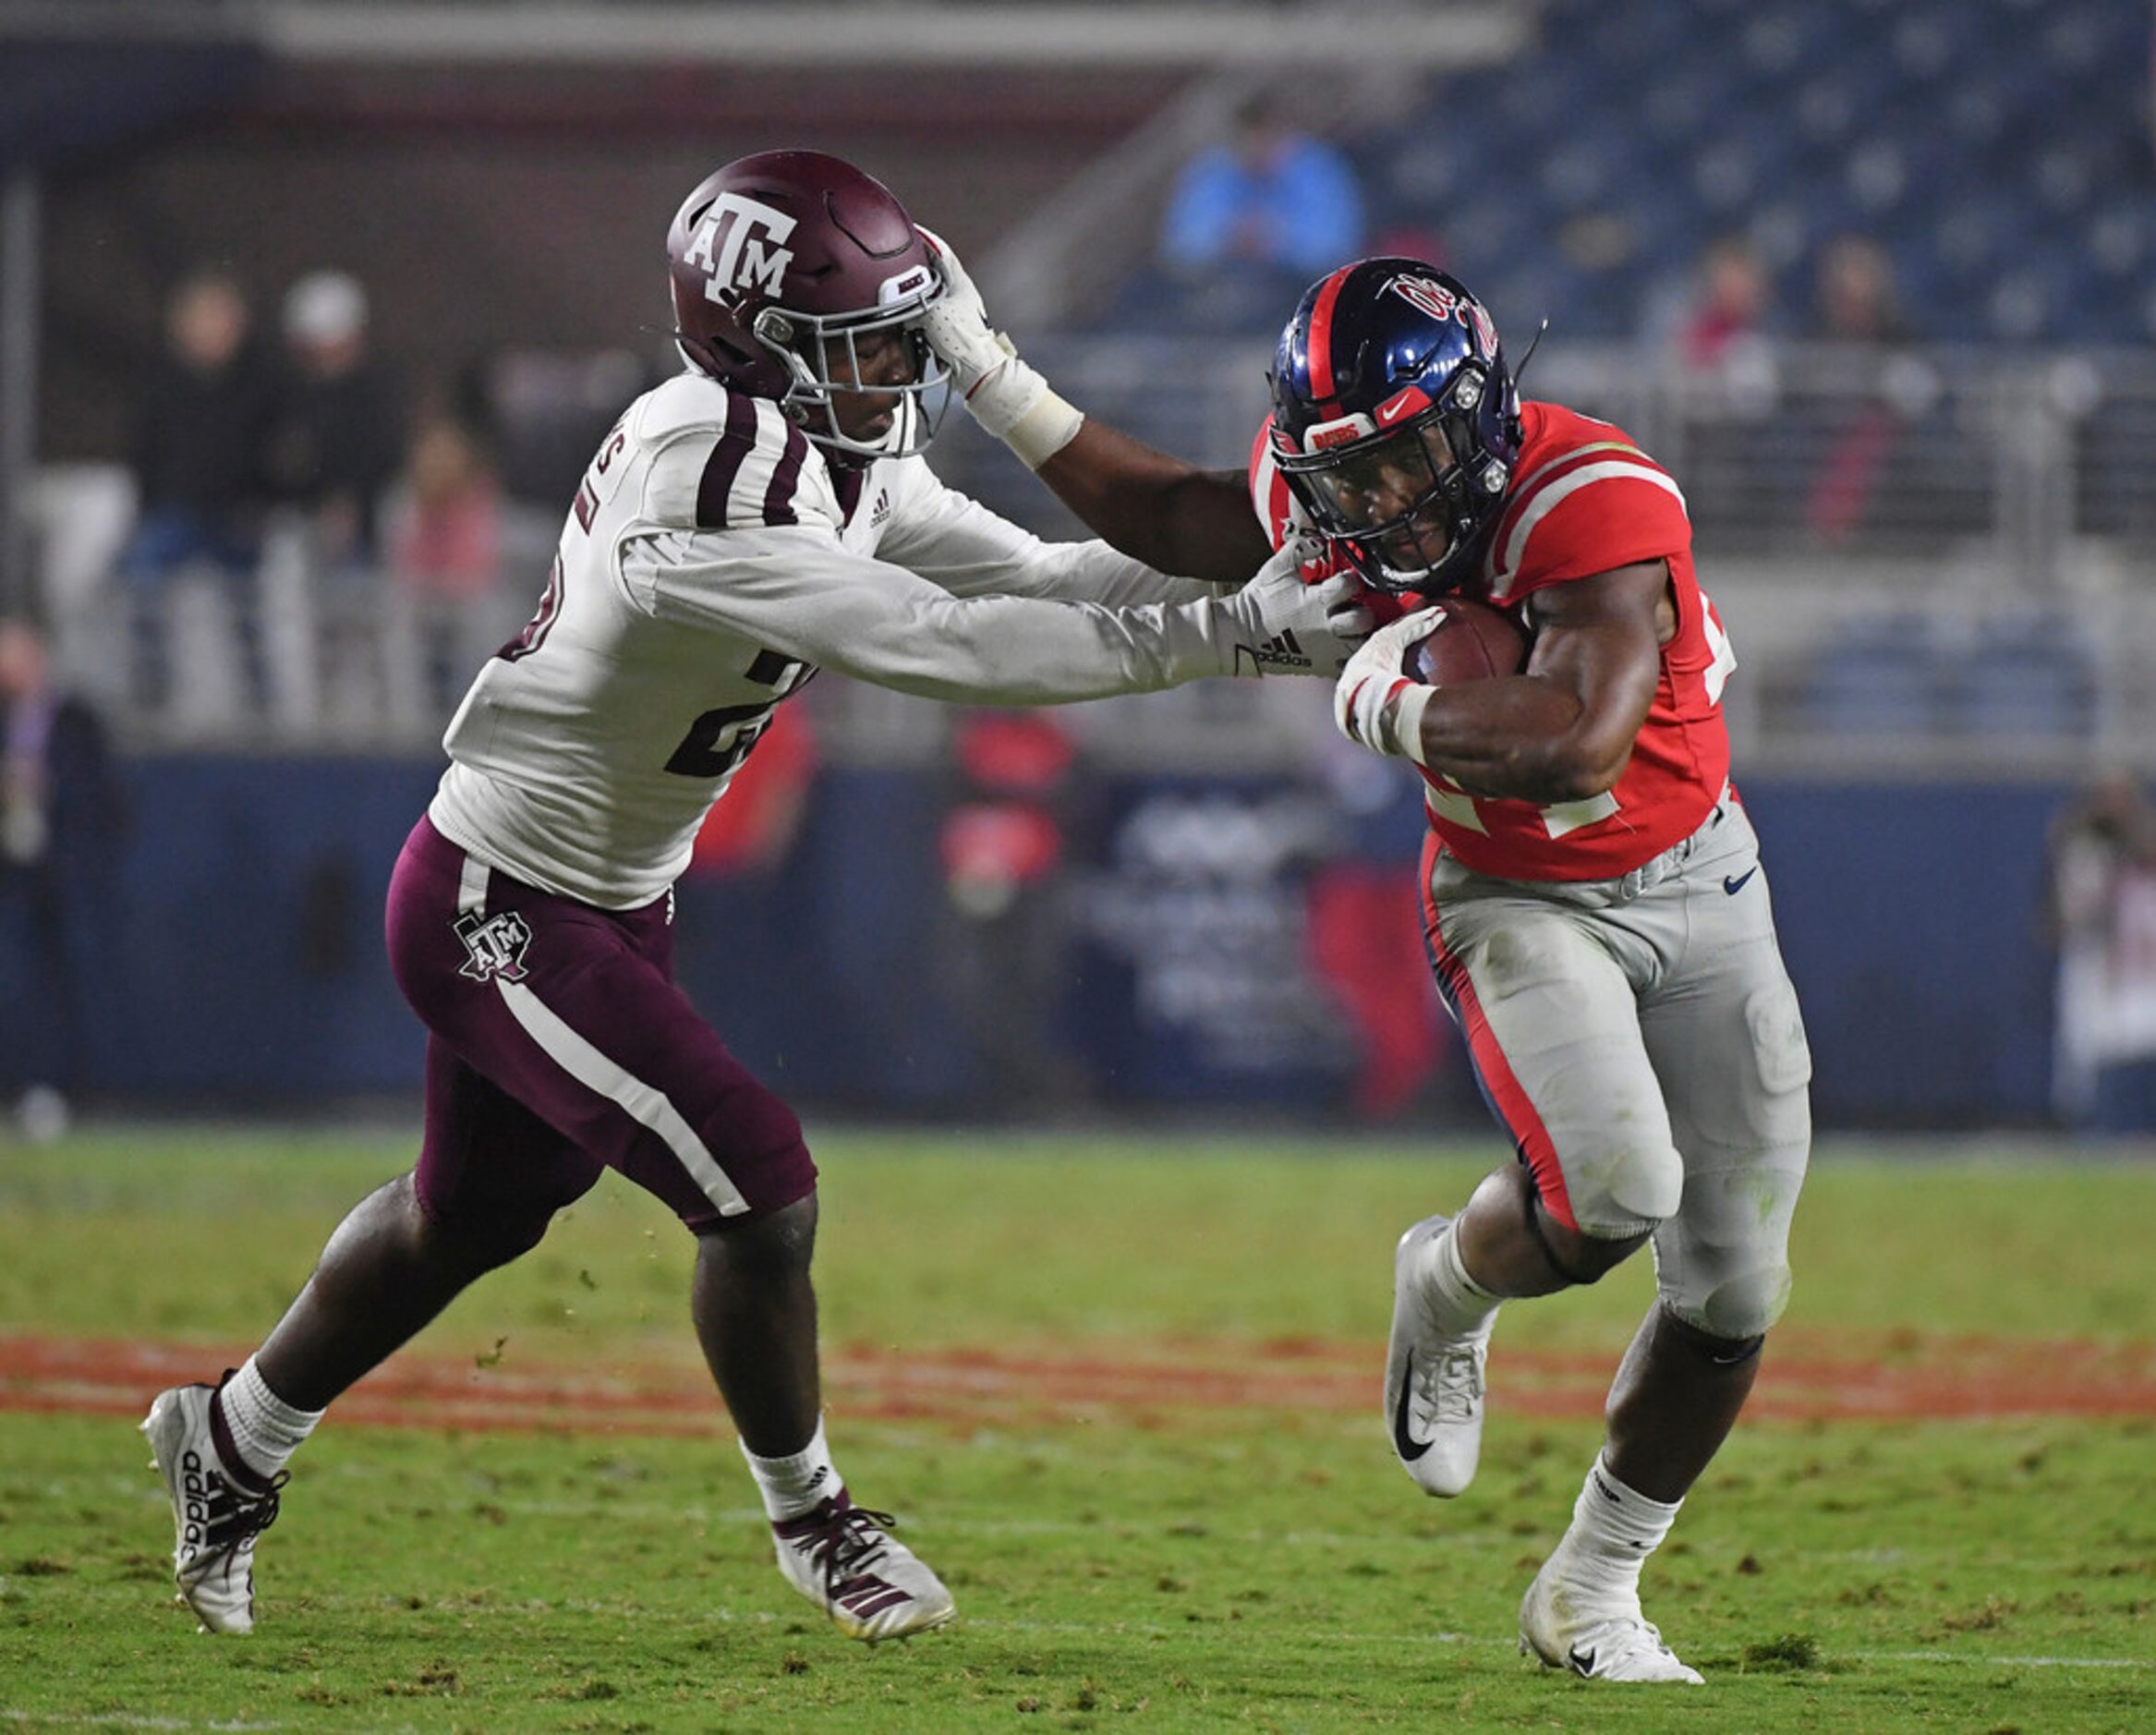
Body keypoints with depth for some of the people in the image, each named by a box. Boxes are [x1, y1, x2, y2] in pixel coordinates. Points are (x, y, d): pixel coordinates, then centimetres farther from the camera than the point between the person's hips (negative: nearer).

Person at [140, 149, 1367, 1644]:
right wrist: (1220, 637, -36)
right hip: (500, 914, -10)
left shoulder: (843, 459, -2)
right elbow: (936, 649, -36)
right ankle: (811, 1522, 12)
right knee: (760, 1194, -10)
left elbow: (1034, 580, -3)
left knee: (469, 1218, 25)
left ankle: (233, 1446, 45)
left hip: (609, 904, 10)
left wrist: (1265, 572, -16)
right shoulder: (708, 494, -32)